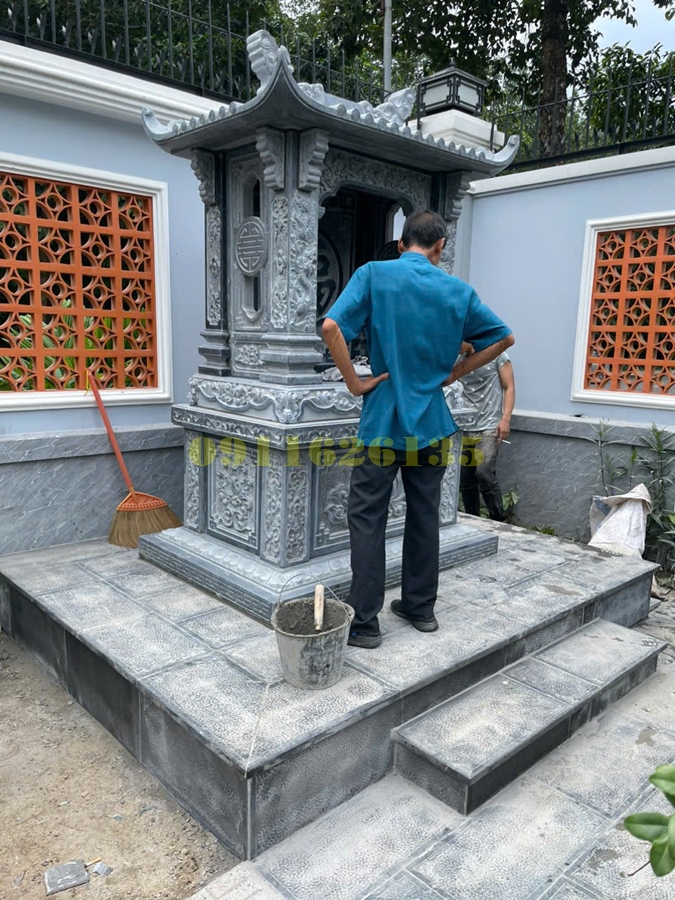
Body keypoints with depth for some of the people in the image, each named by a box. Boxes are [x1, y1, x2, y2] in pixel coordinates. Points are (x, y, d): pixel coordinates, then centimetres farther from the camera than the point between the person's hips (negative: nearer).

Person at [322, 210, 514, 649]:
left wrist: (354, 381, -9)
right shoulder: (458, 290, 4)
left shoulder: (374, 274, -5)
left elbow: (332, 326, -18)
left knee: (367, 519, 4)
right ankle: (421, 607, 26)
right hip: (432, 423, 3)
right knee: (425, 516, 14)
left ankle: (365, 622, 7)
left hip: (383, 420, -3)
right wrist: (452, 373, 10)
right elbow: (503, 338, 11)